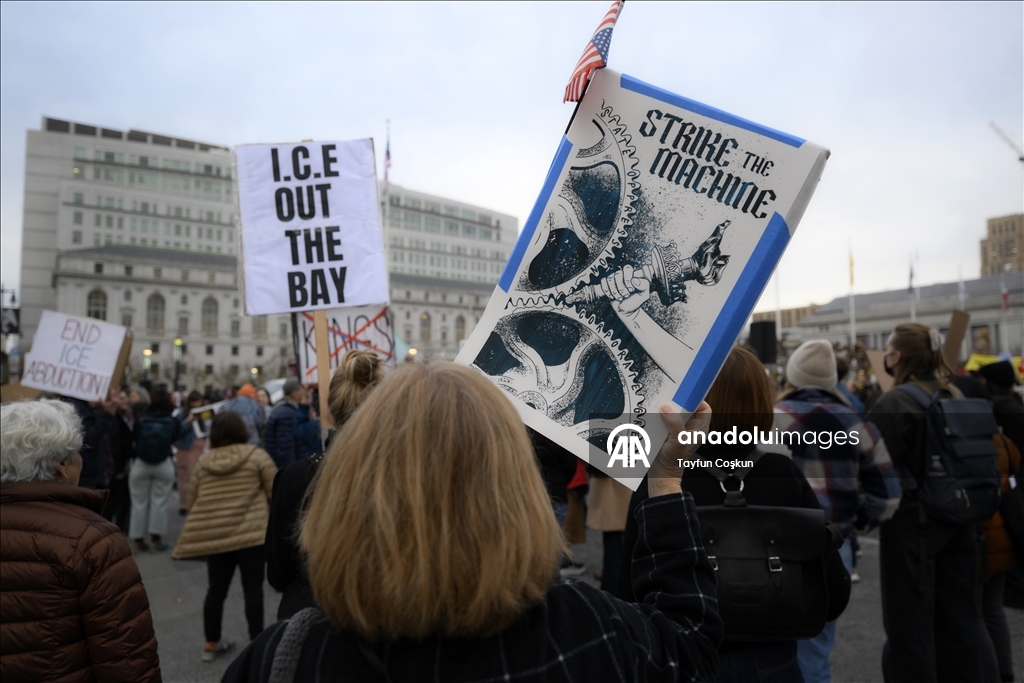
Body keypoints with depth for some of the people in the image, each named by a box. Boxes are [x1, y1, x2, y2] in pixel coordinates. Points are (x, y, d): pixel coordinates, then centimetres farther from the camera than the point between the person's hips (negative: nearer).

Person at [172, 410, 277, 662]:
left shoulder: (203, 461, 6)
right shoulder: (256, 455, -5)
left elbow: (191, 500, 12)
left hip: (213, 536, 4)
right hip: (250, 534, -4)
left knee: (216, 589, 15)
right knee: (253, 589, 4)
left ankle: (212, 643, 27)